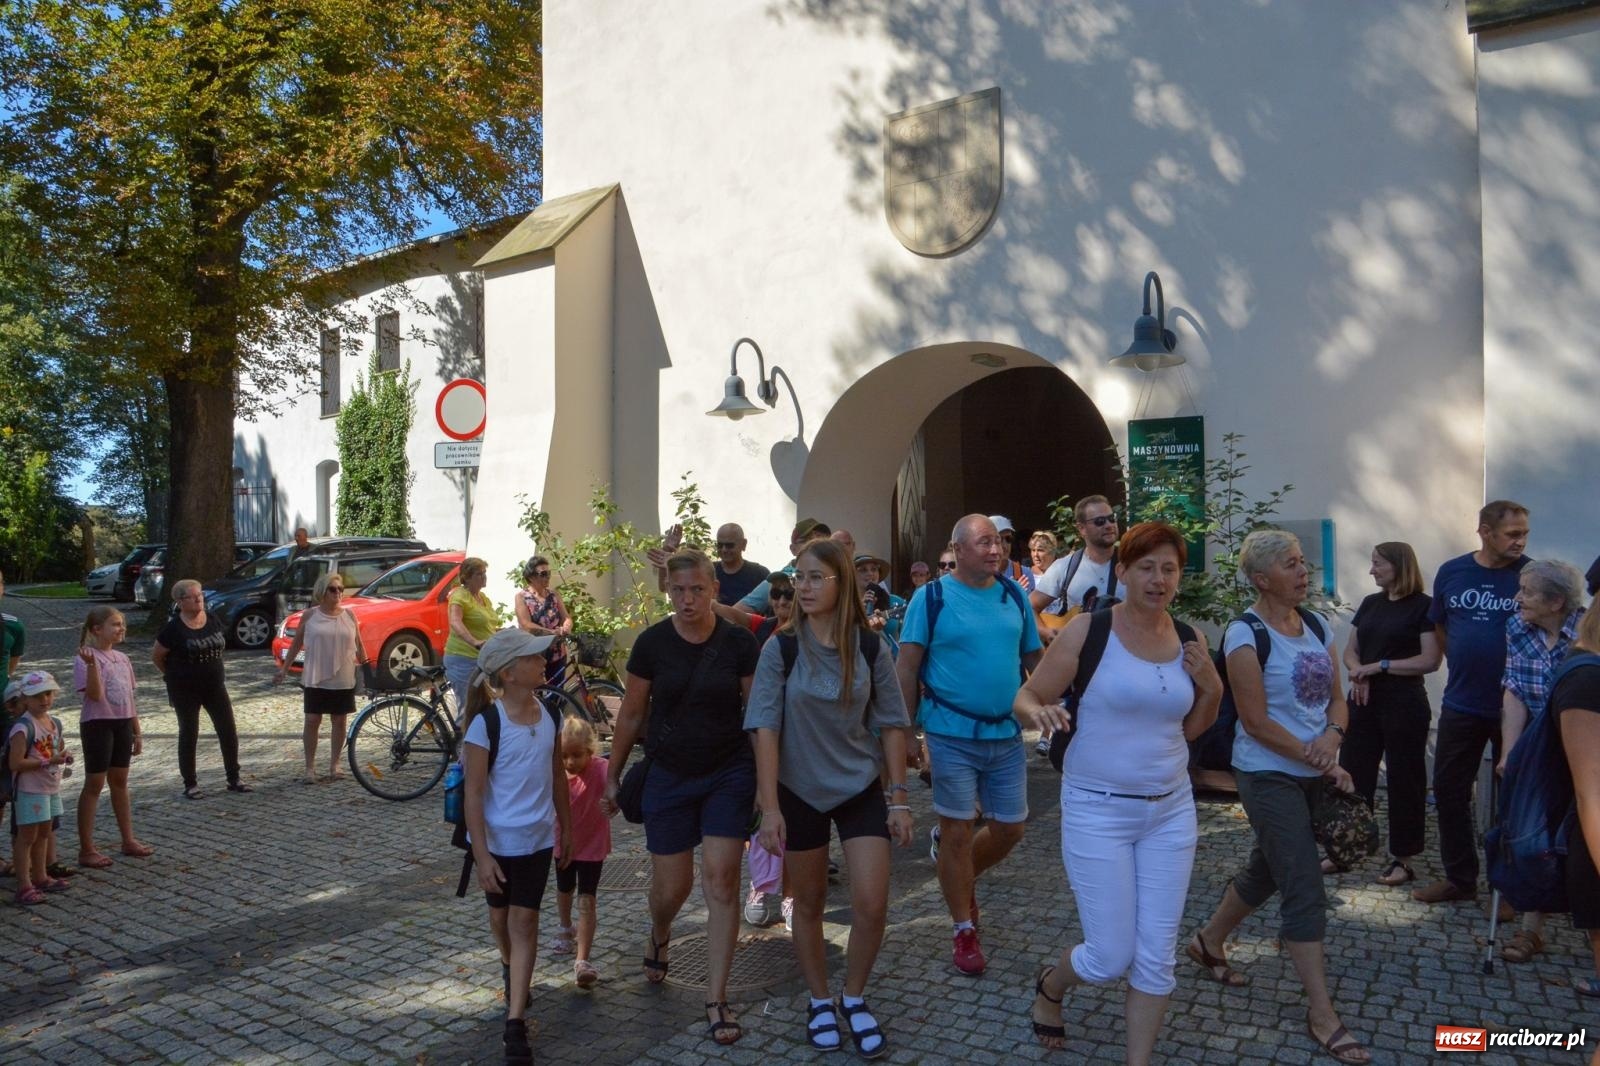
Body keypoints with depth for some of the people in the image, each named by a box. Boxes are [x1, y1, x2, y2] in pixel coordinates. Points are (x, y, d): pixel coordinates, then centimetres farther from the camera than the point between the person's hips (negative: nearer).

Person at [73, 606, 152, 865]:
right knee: (94, 785, 0)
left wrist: (137, 732, 15)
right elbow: (94, 695, -23)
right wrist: (91, 664, -34)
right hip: (98, 725, -7)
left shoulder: (122, 659, 10)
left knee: (120, 781, 15)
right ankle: (86, 849, 8)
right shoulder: (87, 659, -12)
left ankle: (128, 840, 23)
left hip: (123, 724, 7)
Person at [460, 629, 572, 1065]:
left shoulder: (549, 715, -3)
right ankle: (511, 969, 47)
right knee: (500, 915, 18)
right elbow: (473, 794, -16)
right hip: (497, 841, -2)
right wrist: (481, 856, -18)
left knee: (524, 919, -1)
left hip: (537, 839, 3)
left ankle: (515, 1021, 2)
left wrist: (566, 829, 13)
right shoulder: (485, 724, -19)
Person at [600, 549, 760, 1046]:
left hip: (729, 772, -1)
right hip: (669, 776, 1)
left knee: (721, 881, -6)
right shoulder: (652, 643, -7)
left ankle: (717, 1000, 5)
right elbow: (632, 715, 3)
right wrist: (612, 776, 8)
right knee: (672, 886, 8)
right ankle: (659, 937, 45)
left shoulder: (739, 643, -8)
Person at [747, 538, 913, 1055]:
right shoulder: (781, 649, -11)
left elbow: (891, 724, -2)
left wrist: (899, 798, -3)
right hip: (800, 792, 0)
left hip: (861, 789, 1)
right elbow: (766, 728, -12)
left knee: (872, 906, -3)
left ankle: (853, 999, 22)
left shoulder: (870, 647, -8)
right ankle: (820, 1002, 33)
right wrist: (769, 806, -16)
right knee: (808, 904, 12)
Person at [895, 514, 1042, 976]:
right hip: (953, 735, -4)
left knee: (1009, 829, 11)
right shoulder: (931, 597, -8)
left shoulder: (1014, 595, 4)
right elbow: (906, 668, -8)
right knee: (958, 831, 4)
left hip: (1006, 733, 5)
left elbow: (1033, 657, 12)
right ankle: (965, 931, 20)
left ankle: (961, 877, 41)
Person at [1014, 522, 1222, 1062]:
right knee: (1111, 958, 3)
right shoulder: (1090, 629, -11)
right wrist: (1040, 711, -30)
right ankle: (1048, 987, 36)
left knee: (1157, 957, 8)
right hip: (1097, 811, -4)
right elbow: (1025, 699, -8)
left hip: (1171, 810, 5)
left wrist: (1213, 688, -4)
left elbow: (1190, 728, 15)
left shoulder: (1189, 639, 3)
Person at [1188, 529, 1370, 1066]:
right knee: (1305, 889, -6)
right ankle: (1321, 1013, 4)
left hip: (1312, 775, 7)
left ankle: (1208, 941, 40)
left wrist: (1332, 736, -15)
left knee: (1267, 870, 19)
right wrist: (1323, 762, -15)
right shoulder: (1246, 634, -16)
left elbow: (1337, 699, 7)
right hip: (1269, 775, -7)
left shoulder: (1317, 624, 5)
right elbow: (1257, 723, -18)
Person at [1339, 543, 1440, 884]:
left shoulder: (1424, 606, -7)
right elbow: (1350, 650, 13)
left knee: (1404, 780, 3)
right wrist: (1358, 672, -8)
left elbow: (1431, 660, -14)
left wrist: (1380, 666, -15)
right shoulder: (1370, 603, 11)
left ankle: (1403, 860, 12)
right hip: (1364, 701, 6)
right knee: (1352, 773, 8)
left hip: (1404, 705, -6)